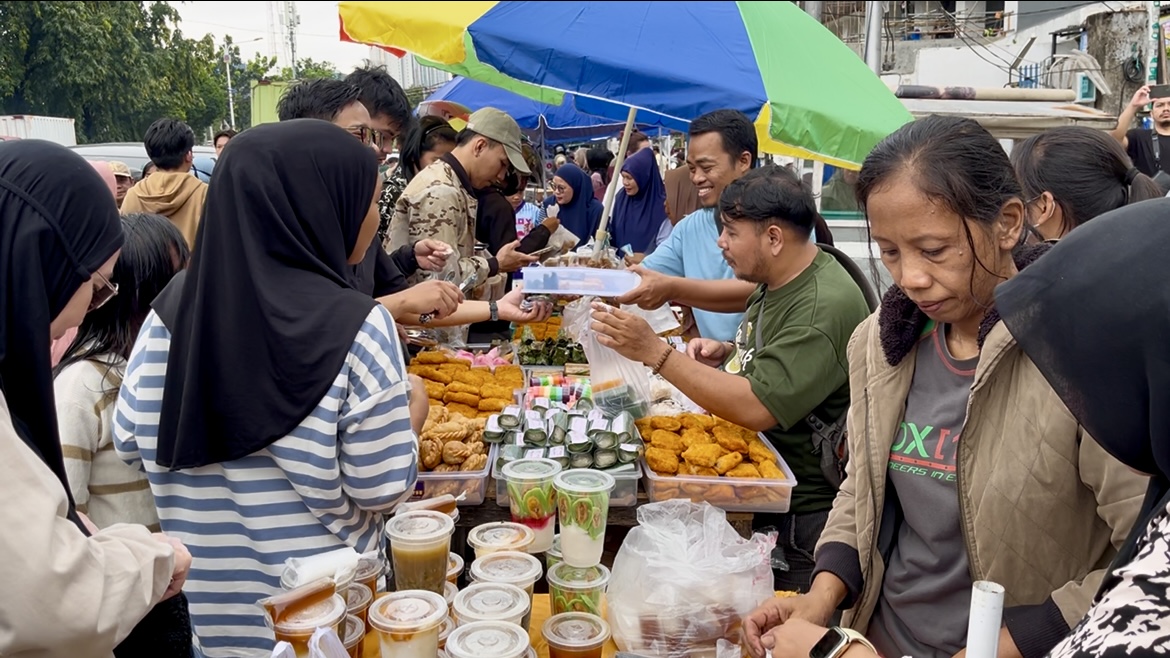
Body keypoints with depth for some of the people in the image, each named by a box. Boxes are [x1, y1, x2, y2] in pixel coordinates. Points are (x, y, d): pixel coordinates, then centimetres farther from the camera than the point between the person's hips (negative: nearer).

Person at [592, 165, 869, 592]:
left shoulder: (824, 308, -24)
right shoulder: (777, 283, 6)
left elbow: (757, 408, -30)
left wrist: (654, 352, -27)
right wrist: (728, 353, 1)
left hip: (800, 513, -8)